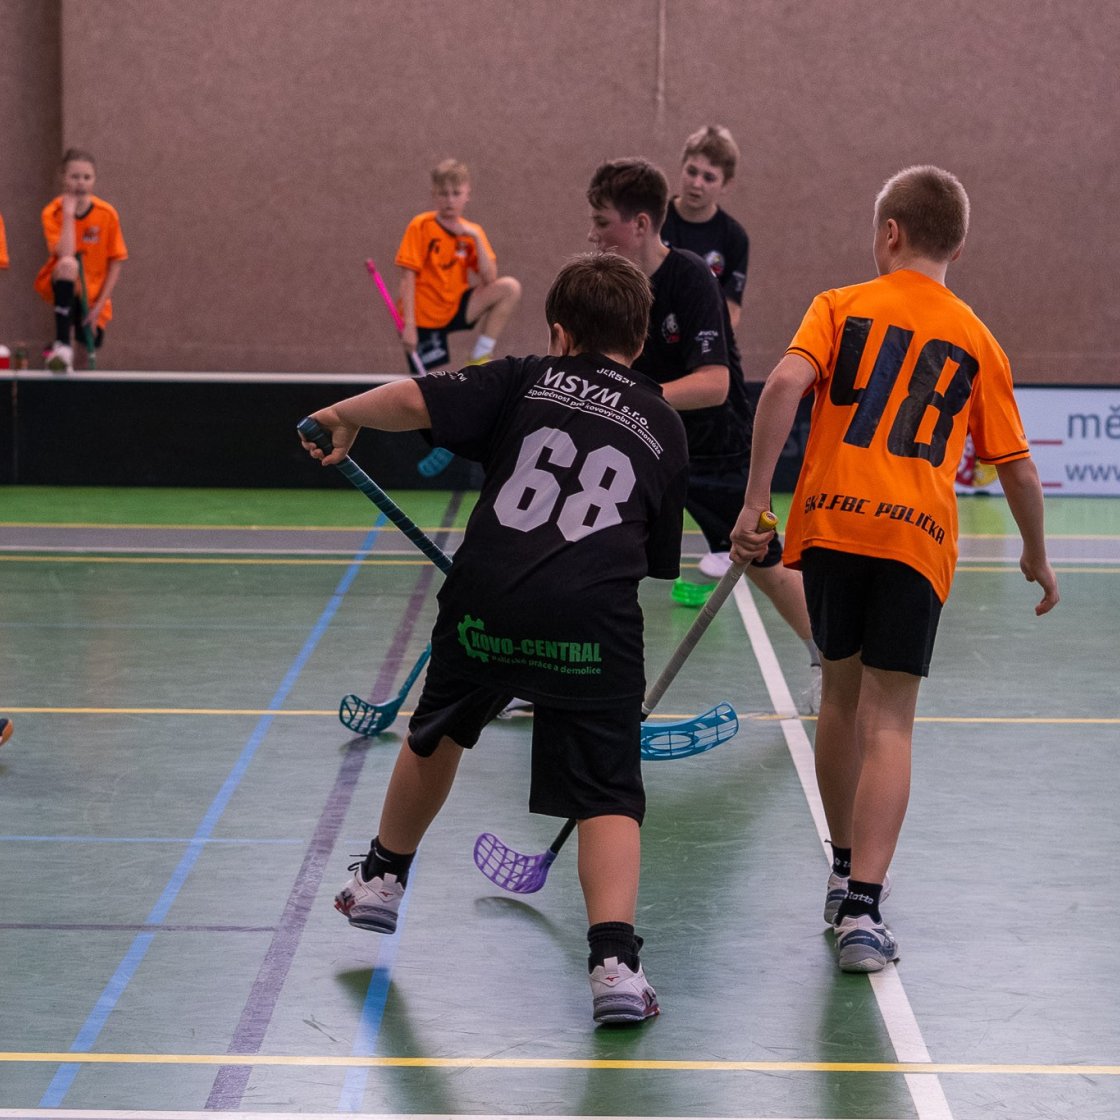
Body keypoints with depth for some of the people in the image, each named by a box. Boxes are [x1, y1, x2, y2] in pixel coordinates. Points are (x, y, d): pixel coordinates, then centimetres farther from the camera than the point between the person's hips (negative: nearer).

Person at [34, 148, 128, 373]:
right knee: (68, 264, -36)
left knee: (91, 343, -10)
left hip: (94, 293, 3)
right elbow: (65, 254, -30)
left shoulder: (107, 214, -10)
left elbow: (115, 263, -5)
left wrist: (99, 306, -12)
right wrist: (69, 212, -26)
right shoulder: (52, 213, -14)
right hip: (62, 287, -3)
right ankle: (62, 345, -38)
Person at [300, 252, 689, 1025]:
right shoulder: (664, 427, 19)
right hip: (596, 626, -1)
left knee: (438, 733, 28)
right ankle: (616, 960, -18)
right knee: (608, 797, 2)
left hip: (485, 605, 1)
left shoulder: (524, 382, 13)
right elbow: (657, 560, 22)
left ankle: (382, 878, 47)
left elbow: (418, 401, -1)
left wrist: (345, 416, 15)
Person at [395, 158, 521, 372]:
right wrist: (409, 325, -21)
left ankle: (480, 358, -9)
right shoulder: (421, 226, -10)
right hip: (424, 318, -5)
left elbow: (490, 280, -9)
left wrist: (477, 238, -18)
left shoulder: (471, 232, 2)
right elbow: (408, 278, -14)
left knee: (510, 288, -15)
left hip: (455, 309, 5)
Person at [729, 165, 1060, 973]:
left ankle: (846, 871, 33)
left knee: (842, 692, 20)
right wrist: (1037, 556, 29)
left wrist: (755, 499, -10)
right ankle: (863, 906, -15)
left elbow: (787, 383, -11)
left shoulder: (841, 307, 8)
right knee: (888, 723, -2)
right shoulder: (977, 342, 12)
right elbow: (1017, 465, 14)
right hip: (919, 539, -1)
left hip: (832, 520, 1)